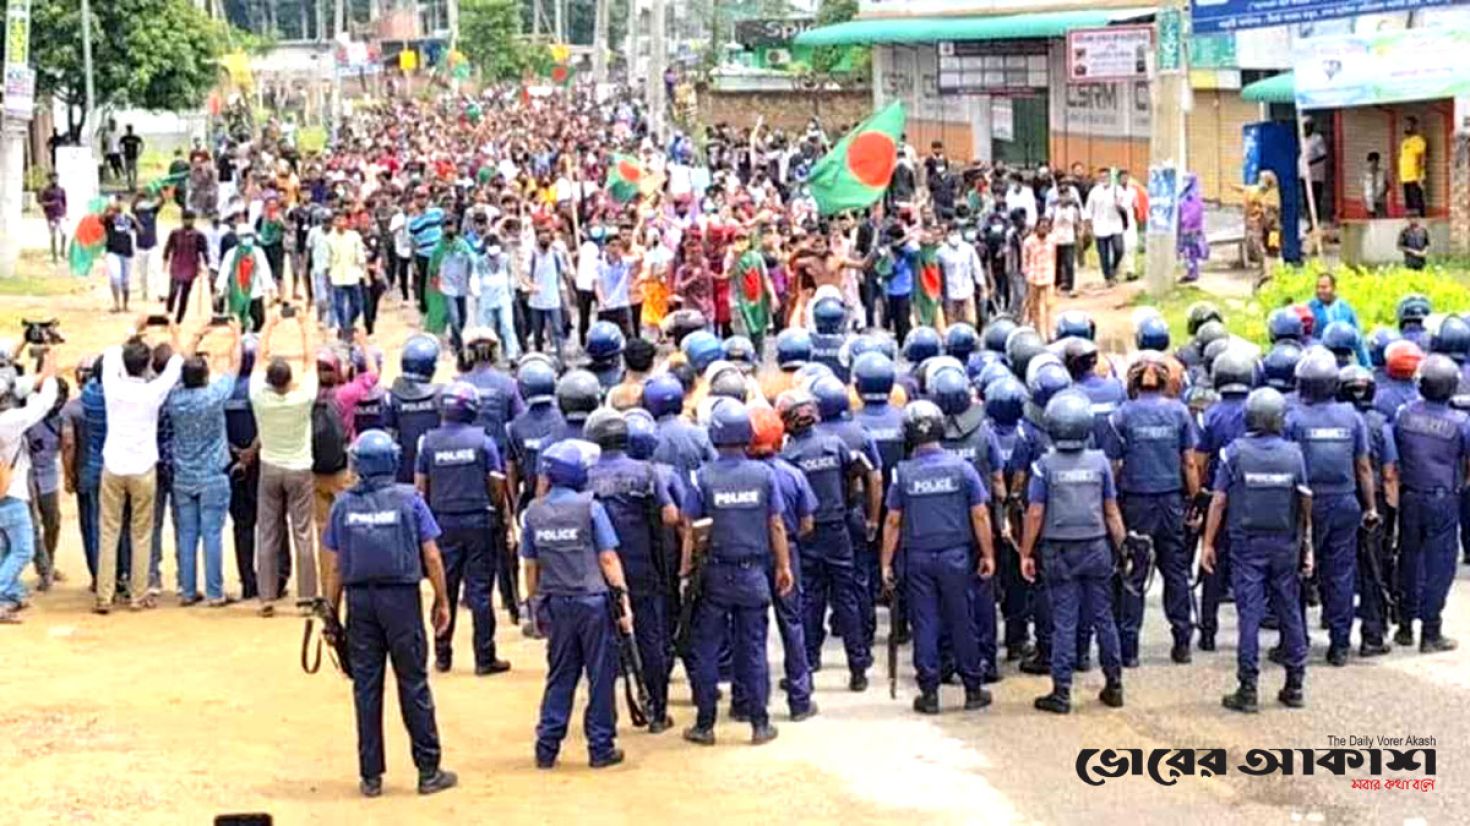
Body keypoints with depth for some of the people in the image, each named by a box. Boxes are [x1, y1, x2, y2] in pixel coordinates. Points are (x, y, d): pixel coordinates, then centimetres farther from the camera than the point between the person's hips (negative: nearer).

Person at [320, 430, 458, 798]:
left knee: (366, 687, 6)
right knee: (413, 684, 3)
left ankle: (371, 776, 9)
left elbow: (333, 565, 4)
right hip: (402, 597, -2)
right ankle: (428, 771, 7)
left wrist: (332, 612, 12)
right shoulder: (409, 500, -3)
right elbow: (432, 557, -3)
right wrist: (442, 601, 6)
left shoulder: (344, 505, 3)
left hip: (360, 599, 2)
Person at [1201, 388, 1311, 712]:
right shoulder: (1293, 454, 1)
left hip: (1247, 542, -2)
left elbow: (1219, 501, -6)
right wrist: (1307, 545, 12)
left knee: (1250, 612, -3)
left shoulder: (1235, 452, -7)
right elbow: (1305, 503, 4)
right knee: (1289, 611, 10)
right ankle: (1295, 685, 16)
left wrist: (1208, 543, 0)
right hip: (1285, 543, 2)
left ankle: (1248, 688, -4)